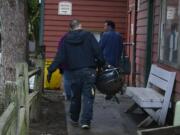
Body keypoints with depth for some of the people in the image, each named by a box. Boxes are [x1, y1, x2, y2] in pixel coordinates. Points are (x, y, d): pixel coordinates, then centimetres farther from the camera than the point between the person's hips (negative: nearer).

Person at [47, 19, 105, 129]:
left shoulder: (66, 39, 6)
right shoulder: (88, 36, 1)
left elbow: (60, 57, 1)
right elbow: (98, 52, -4)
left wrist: (51, 70, 3)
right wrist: (102, 64, 8)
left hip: (75, 72, 2)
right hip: (89, 71, -2)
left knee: (75, 96, 17)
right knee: (88, 96, 1)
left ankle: (74, 119, 28)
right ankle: (86, 121, -6)